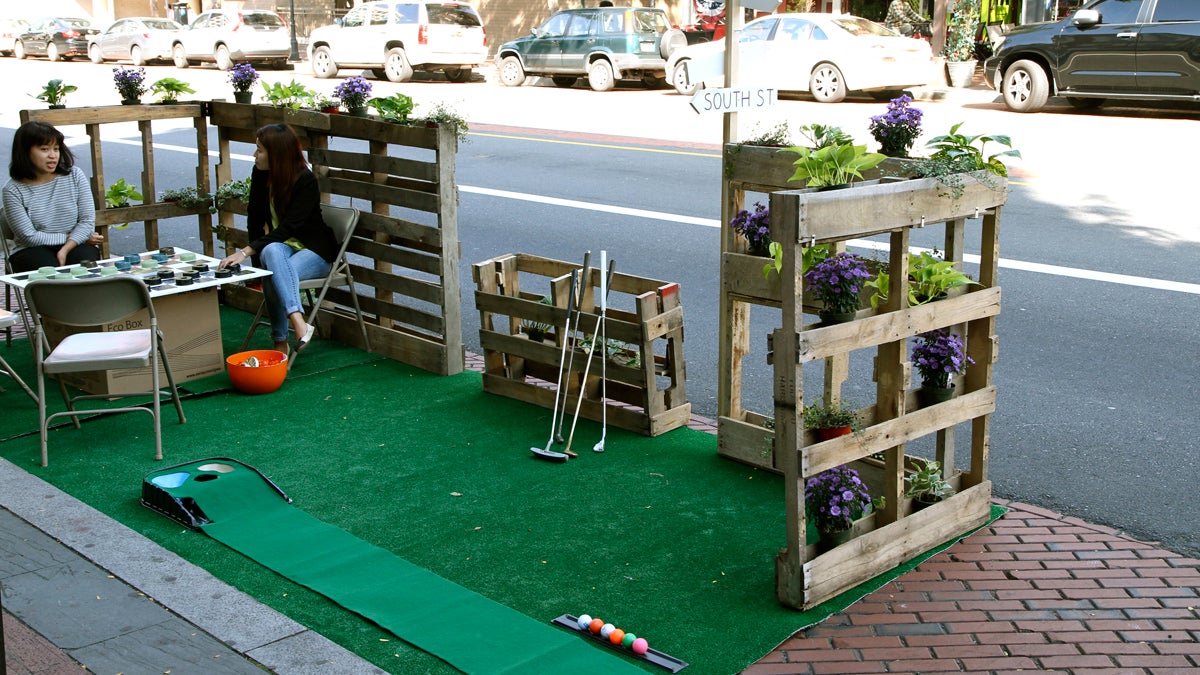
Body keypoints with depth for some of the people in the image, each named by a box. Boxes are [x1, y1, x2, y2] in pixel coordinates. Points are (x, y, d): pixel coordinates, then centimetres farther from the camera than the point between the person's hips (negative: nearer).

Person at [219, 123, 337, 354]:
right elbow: (255, 218, 6)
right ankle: (298, 323, -46)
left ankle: (281, 341, -34)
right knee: (272, 252, -35)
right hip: (279, 245, 4)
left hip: (315, 251, -4)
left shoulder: (306, 181, -20)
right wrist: (257, 255, -6)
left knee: (274, 275, -35)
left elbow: (288, 227, -27)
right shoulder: (260, 173, -1)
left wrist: (247, 251, -33)